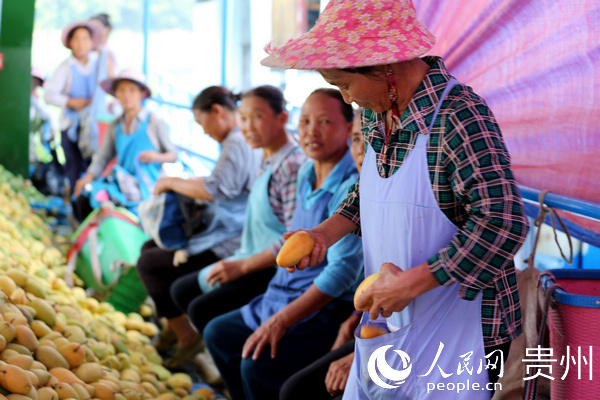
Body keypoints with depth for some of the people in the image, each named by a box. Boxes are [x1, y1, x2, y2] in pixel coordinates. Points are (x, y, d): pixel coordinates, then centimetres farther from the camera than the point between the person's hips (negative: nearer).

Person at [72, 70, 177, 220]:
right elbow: (103, 157, 11)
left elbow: (173, 155, 4)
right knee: (83, 198, -15)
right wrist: (88, 177, -5)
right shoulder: (115, 126, 15)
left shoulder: (155, 122, 1)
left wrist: (156, 157, -17)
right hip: (121, 181, 5)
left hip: (146, 183, -5)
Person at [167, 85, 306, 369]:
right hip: (255, 260, 11)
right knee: (182, 291, 15)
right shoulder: (267, 162, 10)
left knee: (203, 310, -21)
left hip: (278, 271, -11)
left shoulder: (293, 166, -20)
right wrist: (236, 260, 11)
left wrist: (243, 266, -20)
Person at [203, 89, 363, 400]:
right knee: (218, 334, 13)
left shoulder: (353, 187, -23)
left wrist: (283, 319, -26)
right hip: (288, 293, 10)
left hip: (331, 308, -10)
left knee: (257, 365, -25)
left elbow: (343, 270, -27)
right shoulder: (307, 174, 7)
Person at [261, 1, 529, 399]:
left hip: (456, 331, -7)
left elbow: (503, 224, -28)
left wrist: (410, 283, -24)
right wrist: (326, 232, 3)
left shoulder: (458, 117, -23)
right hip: (387, 318, 8)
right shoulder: (376, 112, 4)